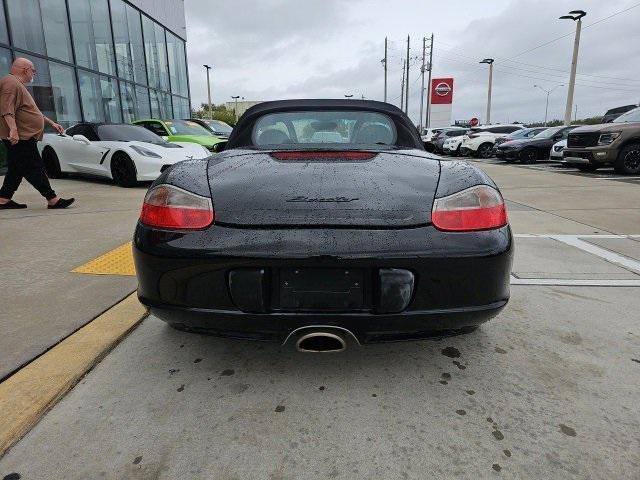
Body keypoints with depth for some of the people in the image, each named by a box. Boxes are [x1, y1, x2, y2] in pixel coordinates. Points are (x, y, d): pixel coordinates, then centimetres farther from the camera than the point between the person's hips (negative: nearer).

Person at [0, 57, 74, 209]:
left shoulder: (19, 85, 25)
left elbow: (33, 111, 33)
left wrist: (51, 123, 33)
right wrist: (13, 129, -34)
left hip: (22, 136, 11)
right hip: (19, 137, -11)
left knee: (17, 170, 13)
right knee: (35, 169, -10)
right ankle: (53, 200, -9)